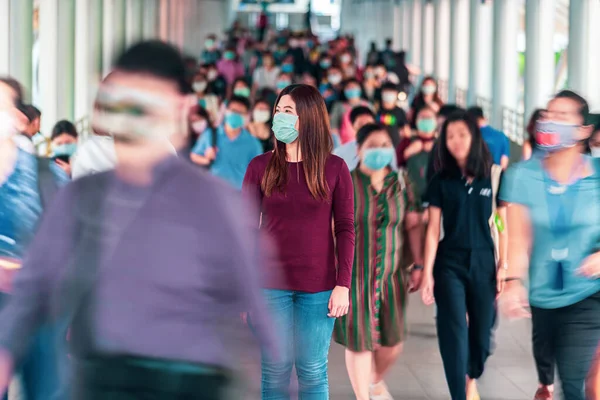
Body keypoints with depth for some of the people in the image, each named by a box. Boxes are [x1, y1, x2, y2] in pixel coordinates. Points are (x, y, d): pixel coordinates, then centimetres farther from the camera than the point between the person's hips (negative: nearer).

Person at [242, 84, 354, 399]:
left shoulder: (335, 168, -1)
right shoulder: (260, 167, 1)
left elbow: (345, 230, 0)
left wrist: (343, 285, -6)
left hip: (318, 288, 0)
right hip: (271, 286, 1)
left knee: (313, 373, 6)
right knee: (275, 371, 5)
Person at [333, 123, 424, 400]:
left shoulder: (400, 185, 4)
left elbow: (413, 226, 7)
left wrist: (418, 265, 3)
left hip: (391, 275, 3)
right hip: (354, 275, -3)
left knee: (392, 343, 5)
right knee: (359, 341, 0)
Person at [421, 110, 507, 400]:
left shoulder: (493, 177, 1)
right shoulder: (441, 181, -1)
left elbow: (501, 223, 5)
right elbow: (433, 229, -2)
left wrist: (503, 265, 1)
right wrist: (427, 273, -6)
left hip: (483, 261, 1)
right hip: (449, 262, -1)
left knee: (482, 330, 9)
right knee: (454, 332, -8)